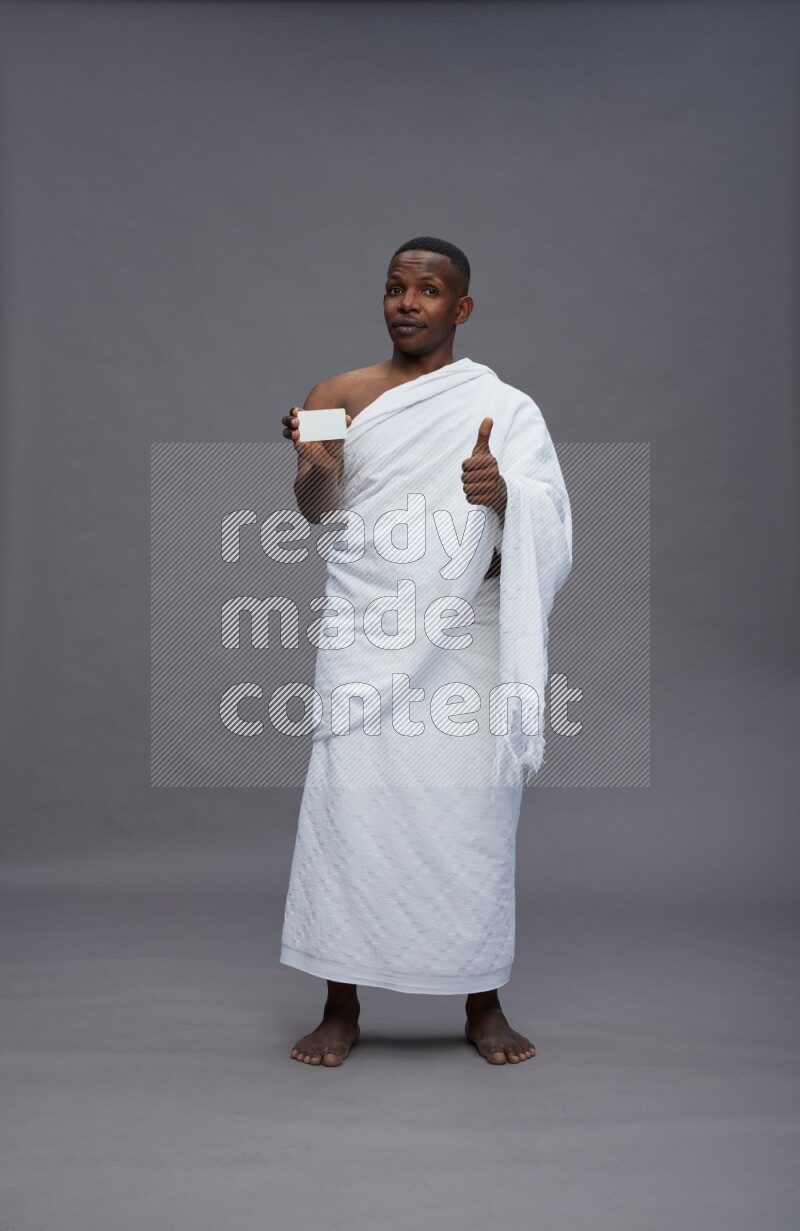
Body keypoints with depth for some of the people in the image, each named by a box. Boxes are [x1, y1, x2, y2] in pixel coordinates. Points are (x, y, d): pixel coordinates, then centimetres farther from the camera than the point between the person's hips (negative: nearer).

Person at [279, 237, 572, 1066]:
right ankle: (342, 1007, 7)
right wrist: (314, 463, -17)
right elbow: (318, 510, 5)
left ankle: (483, 1005, 16)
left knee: (474, 811, 1)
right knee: (348, 804, -6)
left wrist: (501, 492, -29)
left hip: (466, 636, -1)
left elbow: (547, 511, -6)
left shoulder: (504, 406, 5)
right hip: (366, 633, 1)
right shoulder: (339, 394, 10)